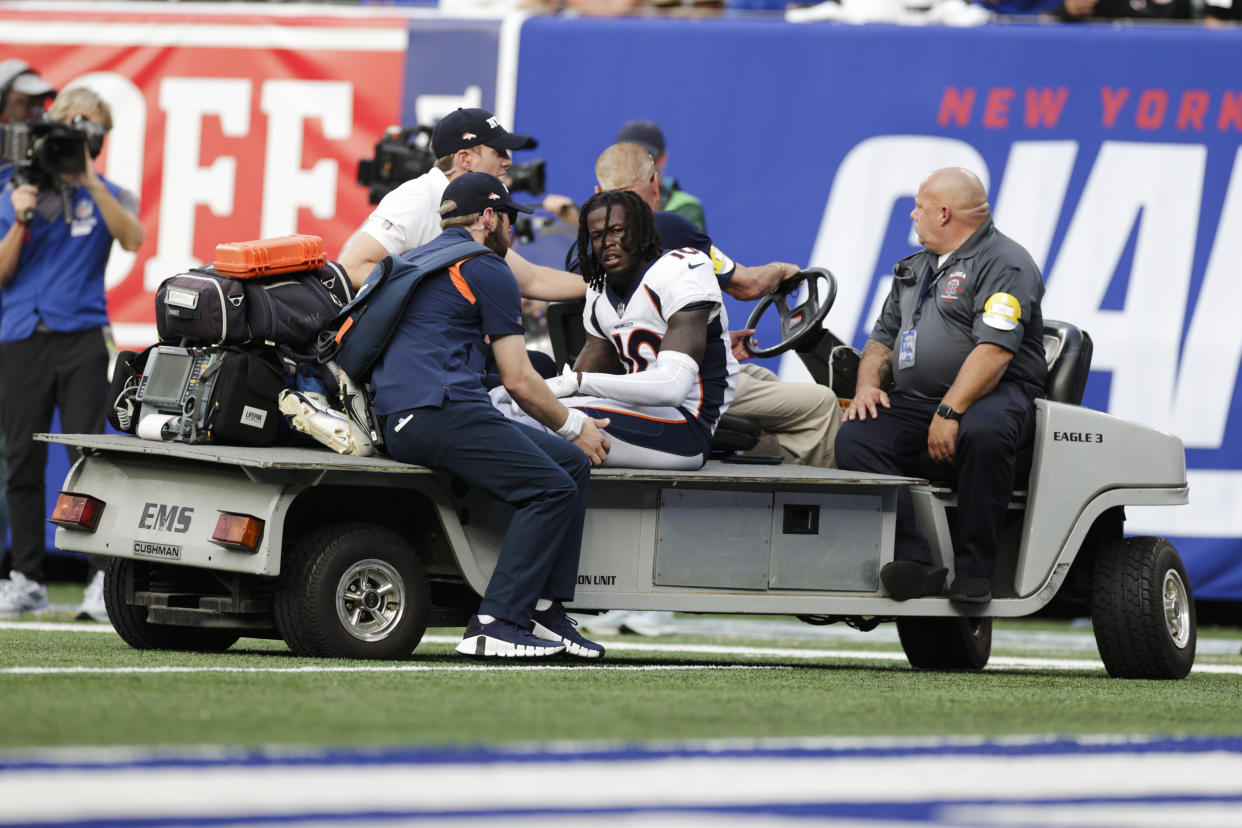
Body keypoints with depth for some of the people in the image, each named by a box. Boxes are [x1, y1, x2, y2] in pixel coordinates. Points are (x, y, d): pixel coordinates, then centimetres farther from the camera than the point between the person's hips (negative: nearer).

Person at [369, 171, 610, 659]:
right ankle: (496, 625, -24)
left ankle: (544, 613, 1)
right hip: (440, 412, -9)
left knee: (573, 463, 10)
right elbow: (518, 381, -2)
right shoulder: (487, 269, 0)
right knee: (552, 487, -16)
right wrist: (572, 426, 12)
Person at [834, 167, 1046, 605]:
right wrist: (868, 384, 5)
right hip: (913, 401, 7)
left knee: (983, 433, -41)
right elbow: (884, 335, 28)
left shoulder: (1004, 264, -5)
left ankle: (974, 569, -30)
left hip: (995, 396, -7)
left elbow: (994, 350, -17)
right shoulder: (915, 268, 24)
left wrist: (950, 413, -27)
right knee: (855, 439, -21)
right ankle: (915, 563, -31)